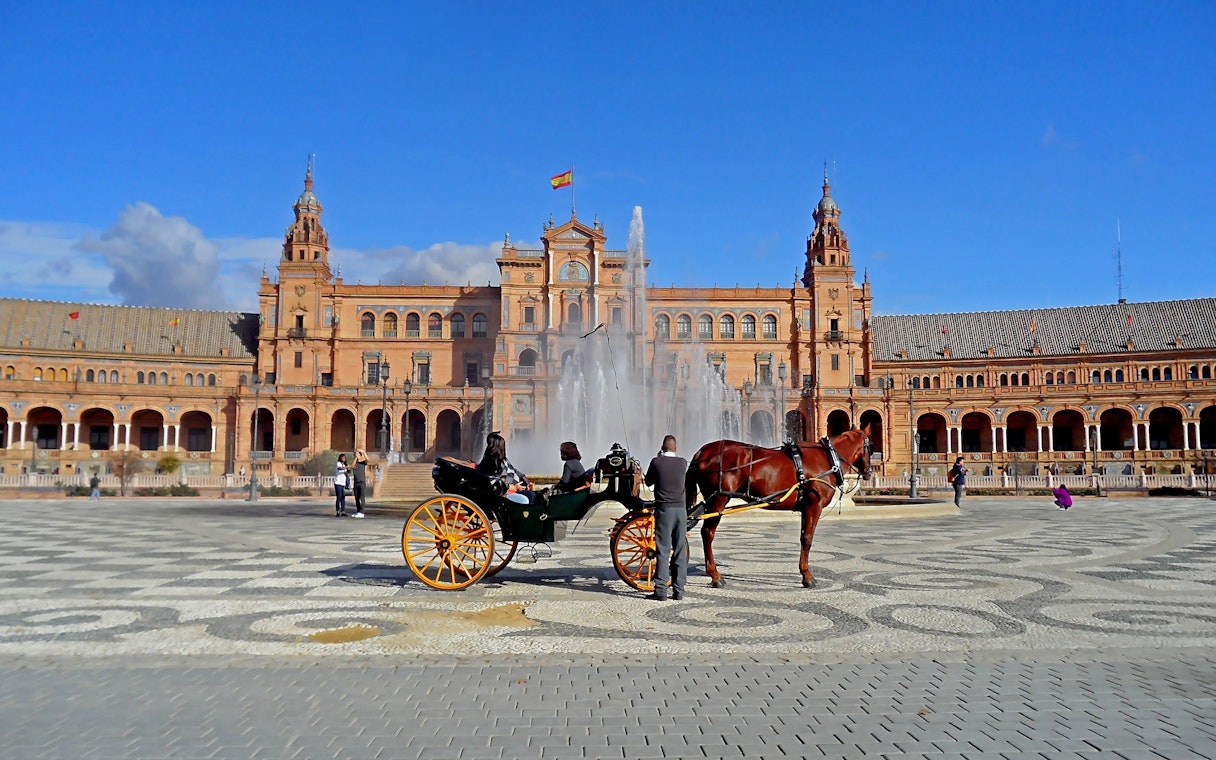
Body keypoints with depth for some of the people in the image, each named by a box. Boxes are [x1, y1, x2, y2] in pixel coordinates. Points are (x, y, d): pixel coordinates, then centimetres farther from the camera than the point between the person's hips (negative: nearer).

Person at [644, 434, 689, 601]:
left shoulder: (656, 462, -5)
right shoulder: (683, 463, 3)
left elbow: (648, 482, 9)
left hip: (664, 509, -3)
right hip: (681, 510, 3)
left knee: (663, 551, -2)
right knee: (680, 552, 7)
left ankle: (660, 591, -4)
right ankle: (678, 591, 10)